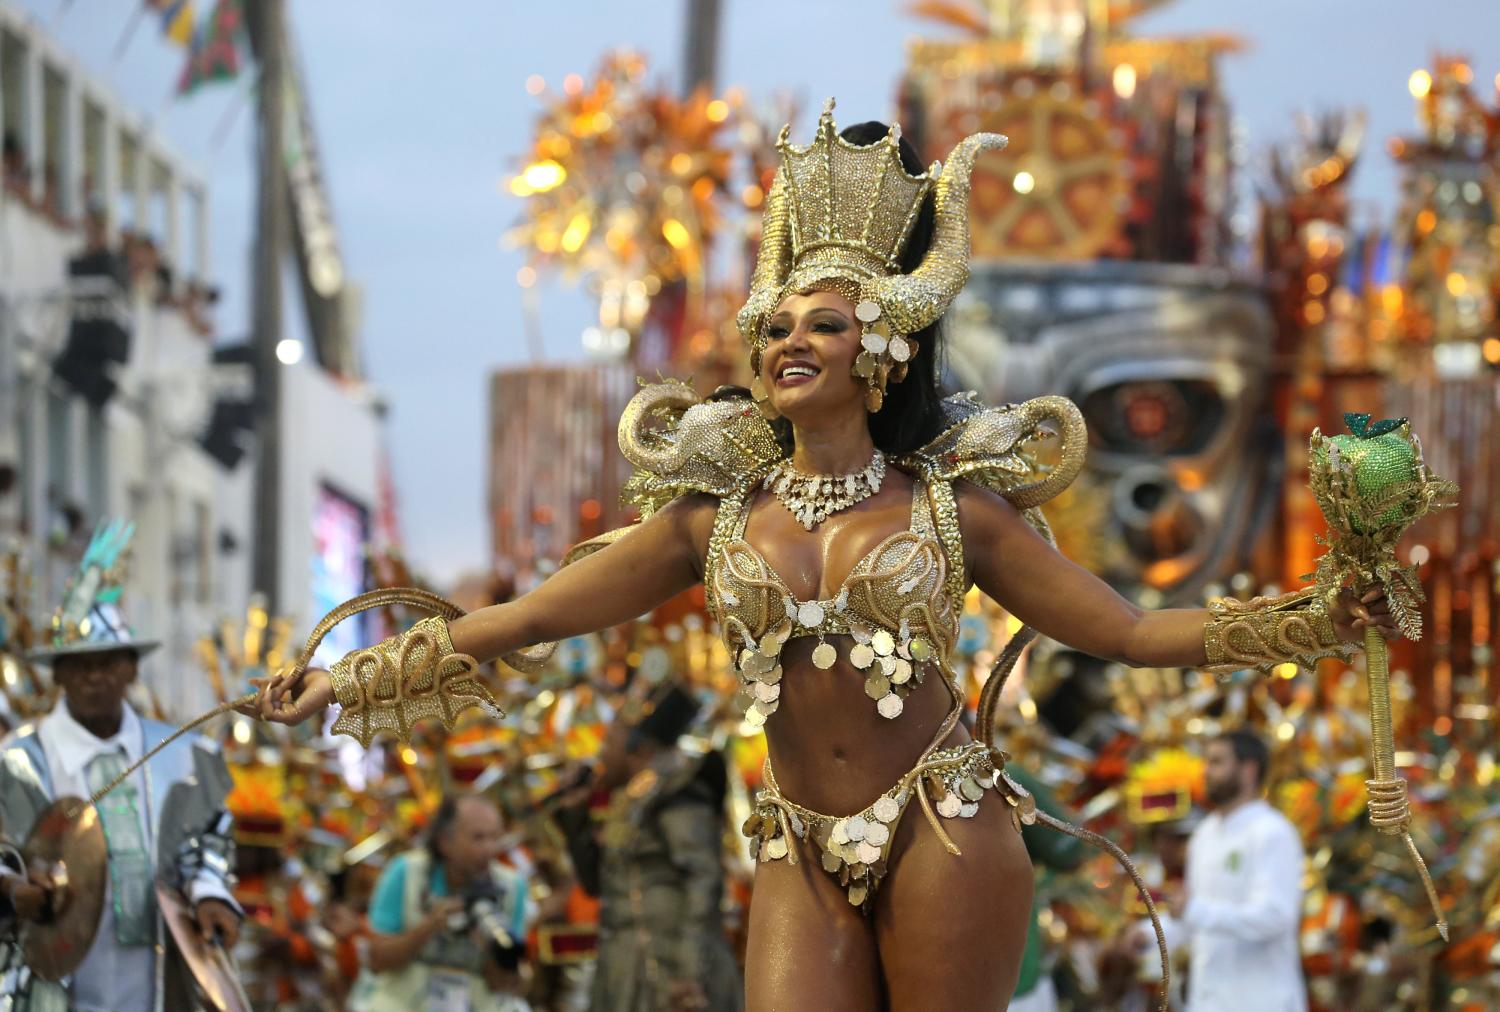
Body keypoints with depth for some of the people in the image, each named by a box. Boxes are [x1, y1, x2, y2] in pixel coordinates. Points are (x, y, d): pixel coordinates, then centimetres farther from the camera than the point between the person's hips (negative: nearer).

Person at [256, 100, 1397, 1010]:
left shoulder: (952, 506, 3)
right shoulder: (714, 518, 8)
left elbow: (1132, 631, 5)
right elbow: (529, 617, 10)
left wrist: (1318, 620, -4)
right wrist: (351, 678, 6)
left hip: (946, 828, -2)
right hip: (803, 850, 2)